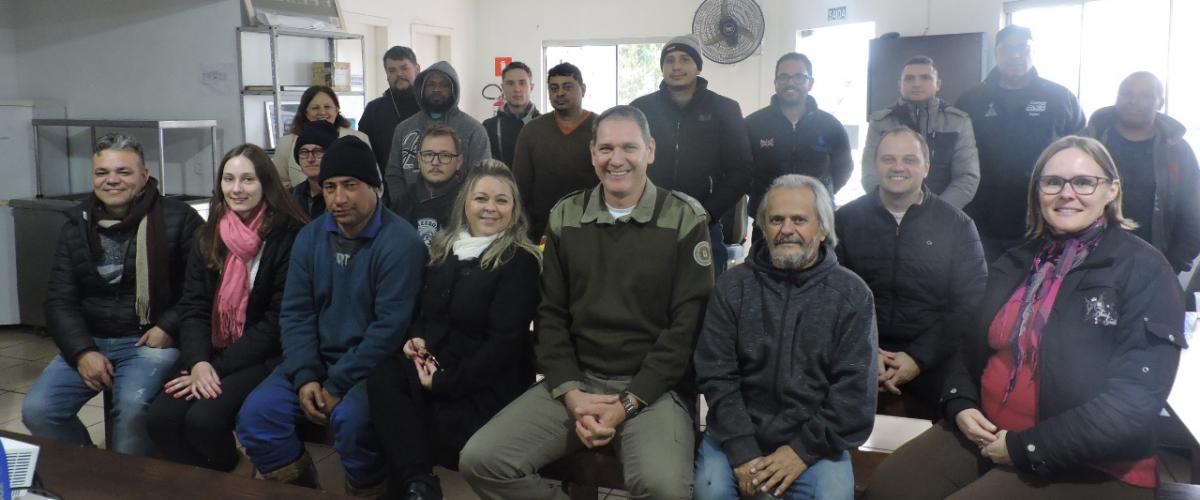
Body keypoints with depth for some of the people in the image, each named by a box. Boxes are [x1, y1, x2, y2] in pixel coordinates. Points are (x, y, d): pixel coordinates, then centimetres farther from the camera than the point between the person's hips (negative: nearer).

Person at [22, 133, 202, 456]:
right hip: (89, 341, 5)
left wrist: (169, 327, -14)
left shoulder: (177, 218, -6)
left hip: (150, 340, -5)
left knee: (133, 406, -32)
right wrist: (82, 351, -8)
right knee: (37, 410, -13)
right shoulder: (77, 224, 8)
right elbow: (60, 299, 6)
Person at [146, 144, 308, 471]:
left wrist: (219, 368, -16)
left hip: (264, 358, -5)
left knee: (204, 419, -26)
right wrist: (199, 362, -15)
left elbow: (278, 321, -12)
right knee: (161, 417, -18)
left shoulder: (290, 236, -10)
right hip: (212, 355, 6)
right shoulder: (209, 237, 10)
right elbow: (193, 308, 4)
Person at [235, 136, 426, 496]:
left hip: (373, 366, -6)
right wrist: (305, 376, -11)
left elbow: (390, 328, -18)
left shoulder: (400, 242, -14)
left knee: (350, 420, -32)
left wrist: (338, 385, -18)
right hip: (317, 360, 6)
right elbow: (295, 312, 4)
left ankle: (366, 492, -4)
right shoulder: (310, 237, 6)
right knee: (255, 414, -12)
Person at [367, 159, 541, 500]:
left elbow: (505, 342, -15)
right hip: (435, 366, 6)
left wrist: (446, 383, -17)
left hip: (488, 383, -6)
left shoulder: (520, 261, -10)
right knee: (381, 380, -24)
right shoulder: (445, 248, 11)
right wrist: (417, 338, -1)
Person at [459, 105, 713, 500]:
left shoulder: (684, 219, -2)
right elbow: (551, 314, 7)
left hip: (653, 388, -3)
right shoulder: (565, 217, 9)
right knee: (480, 461, -14)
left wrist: (629, 402, -14)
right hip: (575, 383, 4)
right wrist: (571, 393, -9)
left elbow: (686, 325, -7)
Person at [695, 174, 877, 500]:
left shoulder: (852, 295, 0)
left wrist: (804, 449, -13)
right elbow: (716, 374, -4)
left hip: (814, 437, 0)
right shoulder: (733, 286, 1)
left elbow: (855, 389, -4)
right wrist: (742, 451, -15)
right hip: (738, 432, 0)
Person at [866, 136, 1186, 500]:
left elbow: (1134, 402, -16)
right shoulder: (1015, 264, 11)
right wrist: (960, 404, -3)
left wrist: (1026, 448, -16)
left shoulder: (1144, 272, -8)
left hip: (1089, 467, -5)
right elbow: (971, 347, 19)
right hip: (986, 435, 6)